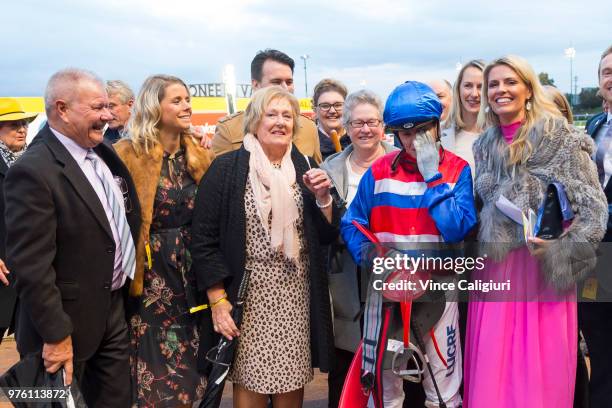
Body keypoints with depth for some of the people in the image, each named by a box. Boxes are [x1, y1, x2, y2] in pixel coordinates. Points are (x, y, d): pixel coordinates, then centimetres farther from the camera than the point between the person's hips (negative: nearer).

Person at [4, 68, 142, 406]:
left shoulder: (102, 152, 3)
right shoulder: (33, 172, -22)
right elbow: (31, 266, -22)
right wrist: (55, 336, -19)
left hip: (115, 307, 7)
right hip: (70, 321, -7)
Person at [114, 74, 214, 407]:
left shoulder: (199, 156, 8)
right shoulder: (127, 155, -8)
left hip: (192, 272, 5)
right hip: (152, 274, -4)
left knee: (188, 373, 13)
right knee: (159, 381, 4)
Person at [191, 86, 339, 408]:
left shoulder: (304, 168, 8)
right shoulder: (227, 169, -4)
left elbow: (327, 236, 9)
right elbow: (204, 239, -6)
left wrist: (322, 197, -8)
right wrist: (218, 300, -10)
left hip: (297, 295, 4)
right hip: (248, 296, -3)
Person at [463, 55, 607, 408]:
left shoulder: (561, 138, -5)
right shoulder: (485, 146, 12)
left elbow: (594, 207, -8)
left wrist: (559, 247, -18)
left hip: (545, 267, -5)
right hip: (496, 266, 5)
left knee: (542, 365, 0)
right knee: (493, 369, 7)